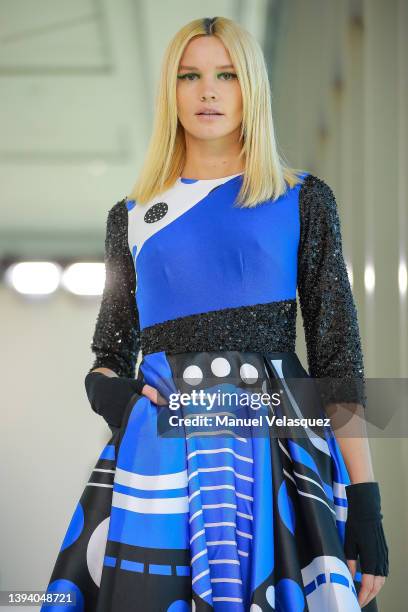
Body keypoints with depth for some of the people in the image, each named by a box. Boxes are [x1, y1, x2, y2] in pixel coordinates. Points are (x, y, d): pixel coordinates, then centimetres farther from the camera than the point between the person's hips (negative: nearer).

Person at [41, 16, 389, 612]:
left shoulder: (303, 199, 6)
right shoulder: (131, 217, 13)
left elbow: (338, 352, 2)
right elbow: (109, 356, 19)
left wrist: (365, 503, -5)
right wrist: (108, 391, -5)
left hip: (278, 447, -1)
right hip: (157, 453, 2)